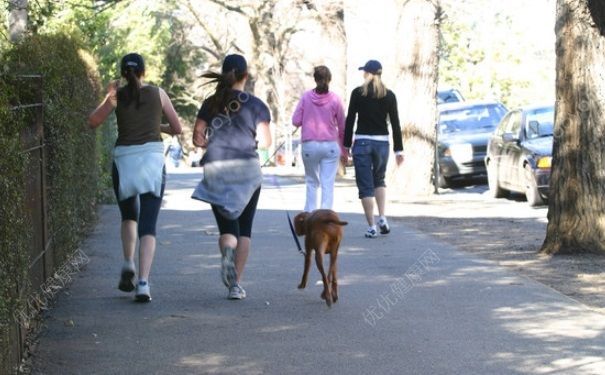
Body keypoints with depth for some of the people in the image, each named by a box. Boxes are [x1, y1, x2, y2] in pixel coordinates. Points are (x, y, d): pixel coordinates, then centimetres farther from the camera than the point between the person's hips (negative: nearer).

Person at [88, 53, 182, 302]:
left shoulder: (117, 96, 4)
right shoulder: (157, 93, 5)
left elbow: (93, 122, 14)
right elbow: (176, 129, 11)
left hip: (124, 160, 1)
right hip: (153, 159, -1)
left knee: (129, 216, 25)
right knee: (148, 225, -2)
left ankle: (128, 264, 5)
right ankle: (143, 283, -16)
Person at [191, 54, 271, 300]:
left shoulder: (211, 103, 5)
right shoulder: (255, 105, -1)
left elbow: (197, 138, 2)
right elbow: (265, 141, -5)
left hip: (216, 170, 1)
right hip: (247, 169, -1)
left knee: (226, 225, 10)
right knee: (244, 228, 7)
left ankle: (227, 250, -24)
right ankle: (236, 284, 2)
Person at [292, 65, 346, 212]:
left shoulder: (306, 97, -2)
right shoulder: (335, 99, -2)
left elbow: (296, 121, -2)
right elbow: (342, 127, 4)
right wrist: (344, 151, 13)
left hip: (310, 145, 1)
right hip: (331, 145, -1)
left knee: (311, 182, 16)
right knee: (328, 184, 0)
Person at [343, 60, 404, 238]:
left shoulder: (358, 93, -3)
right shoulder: (389, 95, 1)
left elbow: (350, 121, -3)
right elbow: (395, 124, 1)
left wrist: (346, 145, 4)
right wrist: (399, 149, 5)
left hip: (362, 143, -2)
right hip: (382, 143, 2)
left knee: (365, 185, 3)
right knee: (379, 180, 23)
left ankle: (371, 227, -1)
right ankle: (382, 218, 6)